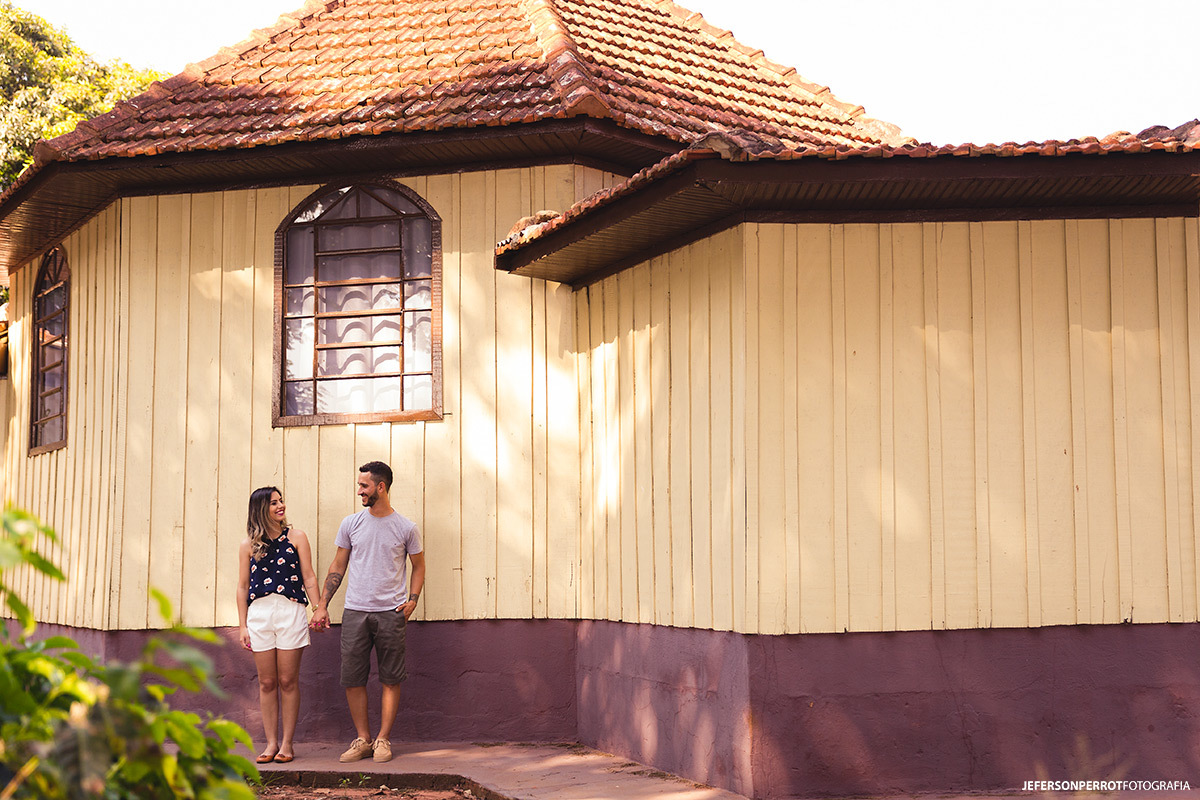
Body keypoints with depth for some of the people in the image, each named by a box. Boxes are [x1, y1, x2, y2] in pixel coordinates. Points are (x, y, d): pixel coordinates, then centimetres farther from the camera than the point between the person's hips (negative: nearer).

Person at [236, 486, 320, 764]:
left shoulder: (296, 537, 7)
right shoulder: (249, 545, 9)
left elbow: (308, 576, 6)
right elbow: (242, 587, 11)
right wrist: (243, 625, 5)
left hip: (291, 612, -1)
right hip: (259, 614, 1)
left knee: (288, 681, 0)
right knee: (267, 682, 4)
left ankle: (287, 743, 8)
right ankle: (271, 742, 12)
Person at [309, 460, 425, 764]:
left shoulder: (406, 528, 2)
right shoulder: (351, 524, 7)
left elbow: (418, 566, 12)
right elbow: (338, 567, 12)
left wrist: (412, 600, -2)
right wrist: (322, 606, 7)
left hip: (391, 613, -2)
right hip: (355, 612, 2)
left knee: (391, 679, 0)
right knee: (352, 678, 1)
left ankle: (383, 739, 10)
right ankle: (363, 739, 12)